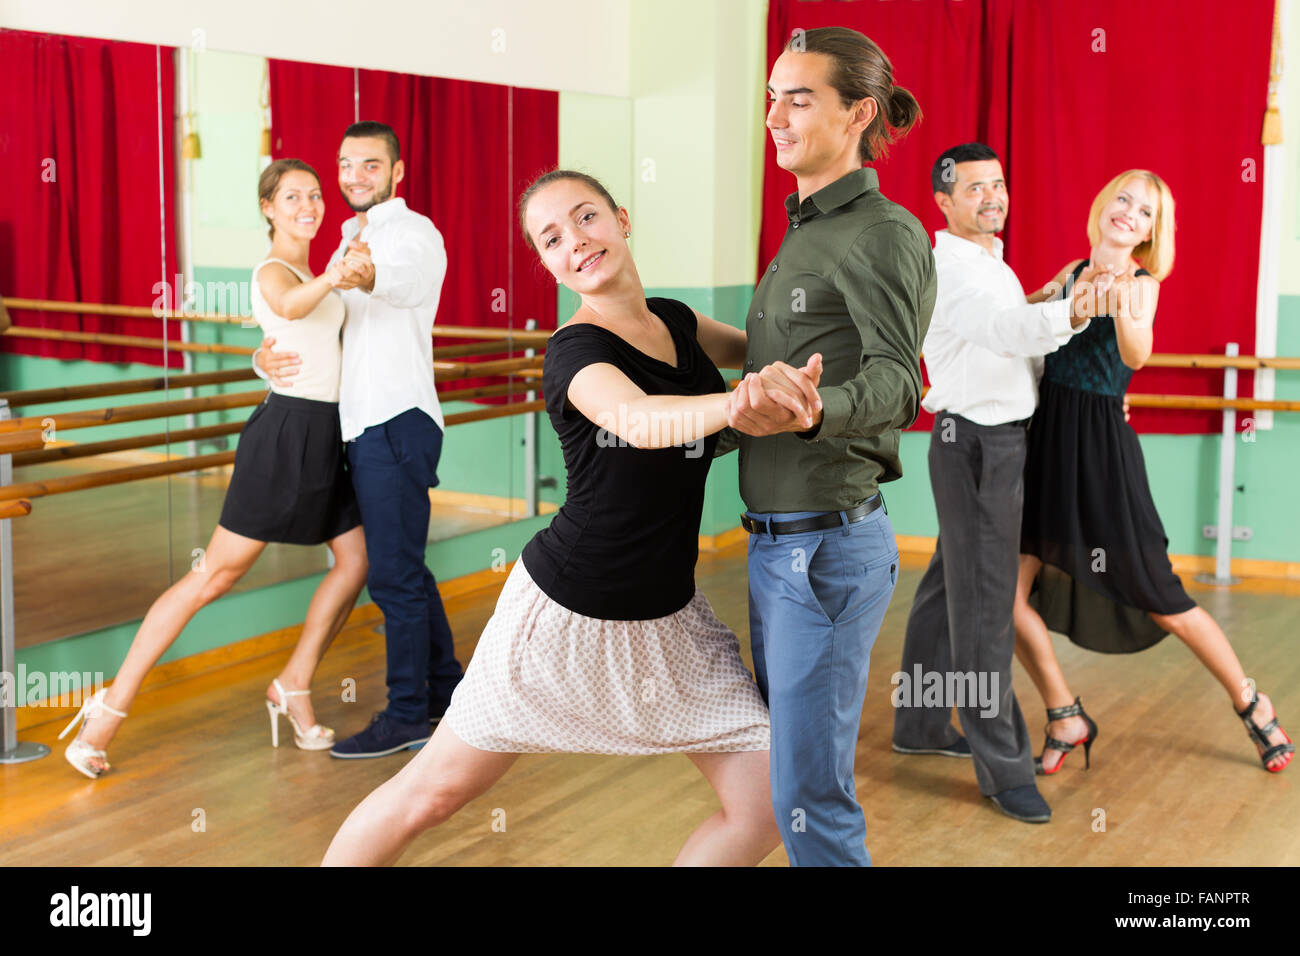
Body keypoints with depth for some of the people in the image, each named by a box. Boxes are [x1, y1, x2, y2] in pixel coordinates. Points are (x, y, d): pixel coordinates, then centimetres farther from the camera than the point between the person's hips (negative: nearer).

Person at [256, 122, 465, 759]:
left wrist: (370, 272, -56)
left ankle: (406, 716, -1)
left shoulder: (415, 233, -7)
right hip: (363, 425, 9)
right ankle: (445, 690, 27)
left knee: (394, 574, -8)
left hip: (398, 422, -9)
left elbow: (407, 279, -31)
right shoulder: (350, 246, 21)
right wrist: (267, 357, -3)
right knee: (405, 568, 15)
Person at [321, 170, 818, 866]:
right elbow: (636, 420, -40)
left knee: (766, 806, 0)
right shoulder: (575, 351, -17)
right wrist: (742, 401, -57)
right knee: (432, 792, 4)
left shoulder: (674, 320, 4)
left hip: (668, 617, 6)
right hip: (570, 616, -6)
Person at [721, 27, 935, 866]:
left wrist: (808, 411, -47)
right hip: (775, 539, 9)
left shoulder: (886, 232, -11)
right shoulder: (803, 235, 17)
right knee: (792, 771, 16)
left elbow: (896, 382, -27)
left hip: (828, 540, -9)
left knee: (810, 796, -6)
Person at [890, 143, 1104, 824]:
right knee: (983, 602, -7)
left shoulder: (995, 266, 16)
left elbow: (1019, 348, 24)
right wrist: (1071, 315, -52)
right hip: (974, 445, -10)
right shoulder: (948, 271, -16)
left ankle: (919, 723, 29)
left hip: (1005, 440, 10)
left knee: (949, 587, 17)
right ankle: (1002, 765, -3)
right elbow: (1006, 329, -35)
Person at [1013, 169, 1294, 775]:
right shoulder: (1073, 272, 10)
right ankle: (1065, 719, 16)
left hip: (1102, 448, -5)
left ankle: (1251, 704, 22)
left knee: (1157, 599, 0)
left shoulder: (1140, 282, -5)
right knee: (1008, 594, -3)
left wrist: (1121, 310, -46)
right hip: (1044, 438, 5)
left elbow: (1136, 357, -28)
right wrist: (1042, 300, 8)